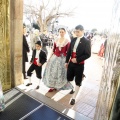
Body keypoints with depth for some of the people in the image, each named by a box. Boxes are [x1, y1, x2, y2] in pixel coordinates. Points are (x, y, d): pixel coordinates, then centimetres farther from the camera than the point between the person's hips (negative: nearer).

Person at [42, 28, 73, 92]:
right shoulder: (56, 40, 4)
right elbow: (53, 50, 7)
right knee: (52, 72, 8)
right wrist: (50, 58, 7)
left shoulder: (67, 41, -7)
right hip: (55, 57, 4)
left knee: (61, 72, 8)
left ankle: (59, 86, 28)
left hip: (63, 58, -4)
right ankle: (53, 86, 23)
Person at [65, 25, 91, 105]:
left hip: (79, 64, -5)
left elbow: (88, 54, -14)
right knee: (69, 78, 16)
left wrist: (77, 59, -18)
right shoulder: (73, 40, 6)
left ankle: (74, 98, 20)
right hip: (71, 62, 5)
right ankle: (71, 89, 43)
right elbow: (69, 51, 10)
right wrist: (67, 61, 9)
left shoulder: (86, 41, -10)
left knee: (78, 82, 7)